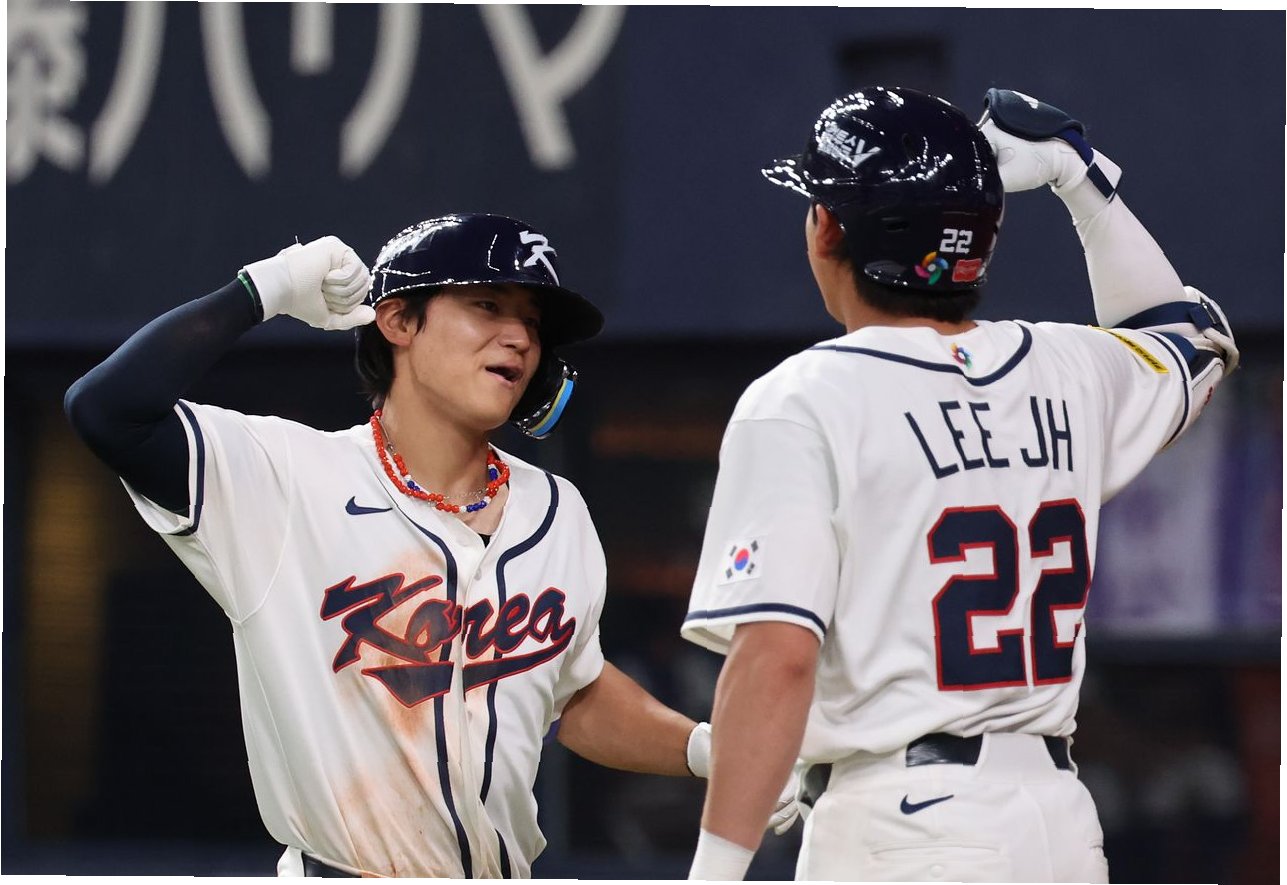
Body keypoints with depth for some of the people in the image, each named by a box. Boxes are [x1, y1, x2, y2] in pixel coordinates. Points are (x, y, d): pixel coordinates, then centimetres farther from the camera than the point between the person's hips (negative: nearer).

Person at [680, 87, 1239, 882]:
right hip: (1063, 820, 7)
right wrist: (1082, 177, 33)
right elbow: (1198, 338, 35)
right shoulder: (1071, 370, 10)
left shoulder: (803, 402, -8)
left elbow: (777, 656, -18)